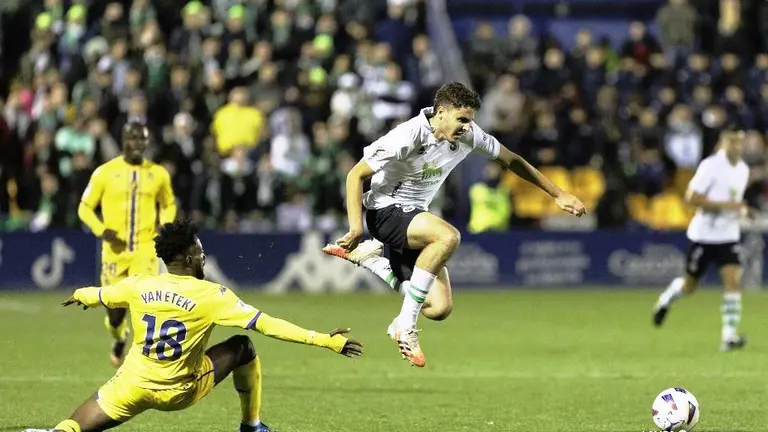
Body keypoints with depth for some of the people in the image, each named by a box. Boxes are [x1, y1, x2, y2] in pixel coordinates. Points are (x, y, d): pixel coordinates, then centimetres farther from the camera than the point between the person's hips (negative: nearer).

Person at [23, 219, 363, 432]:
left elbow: (99, 295, 19)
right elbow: (268, 325, -16)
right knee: (242, 347, 16)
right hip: (180, 391, -2)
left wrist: (79, 296, 44)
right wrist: (325, 340, -14)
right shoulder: (211, 296, -13)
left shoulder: (139, 286, -3)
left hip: (132, 388, 2)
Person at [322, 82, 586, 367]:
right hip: (385, 211, -7)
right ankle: (405, 327, -26)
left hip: (415, 216, 7)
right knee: (448, 236, -36)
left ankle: (371, 256, 15)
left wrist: (558, 194, 12)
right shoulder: (408, 136, -23)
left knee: (439, 308, -7)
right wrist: (356, 227, -26)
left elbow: (511, 160, 11)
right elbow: (356, 174, -17)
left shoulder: (468, 135, -4)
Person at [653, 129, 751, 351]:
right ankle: (667, 297, 44)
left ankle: (729, 335, -13)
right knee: (689, 285, 9)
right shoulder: (710, 166, -16)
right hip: (703, 234, -5)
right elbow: (691, 197, -19)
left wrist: (742, 209, 2)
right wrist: (724, 205, -25)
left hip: (728, 236, 5)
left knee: (733, 280, -14)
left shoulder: (743, 170, 7)